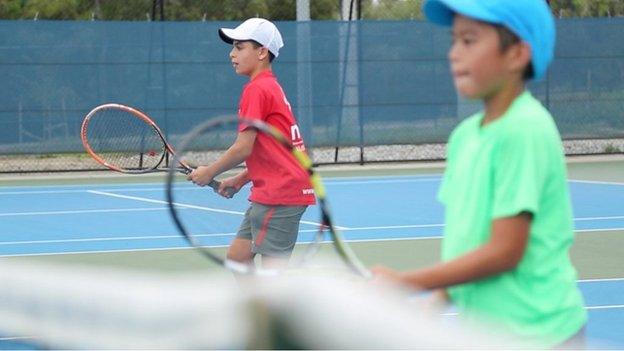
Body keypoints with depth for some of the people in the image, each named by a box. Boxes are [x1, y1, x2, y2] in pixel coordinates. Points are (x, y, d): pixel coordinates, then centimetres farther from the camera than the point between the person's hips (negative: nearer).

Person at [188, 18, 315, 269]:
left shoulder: (256, 89, -13)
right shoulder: (270, 87, 16)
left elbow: (243, 148, -17)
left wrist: (209, 173, -3)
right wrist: (240, 180, 16)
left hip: (279, 195, -10)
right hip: (269, 193, 10)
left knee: (272, 270, -8)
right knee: (237, 257, 14)